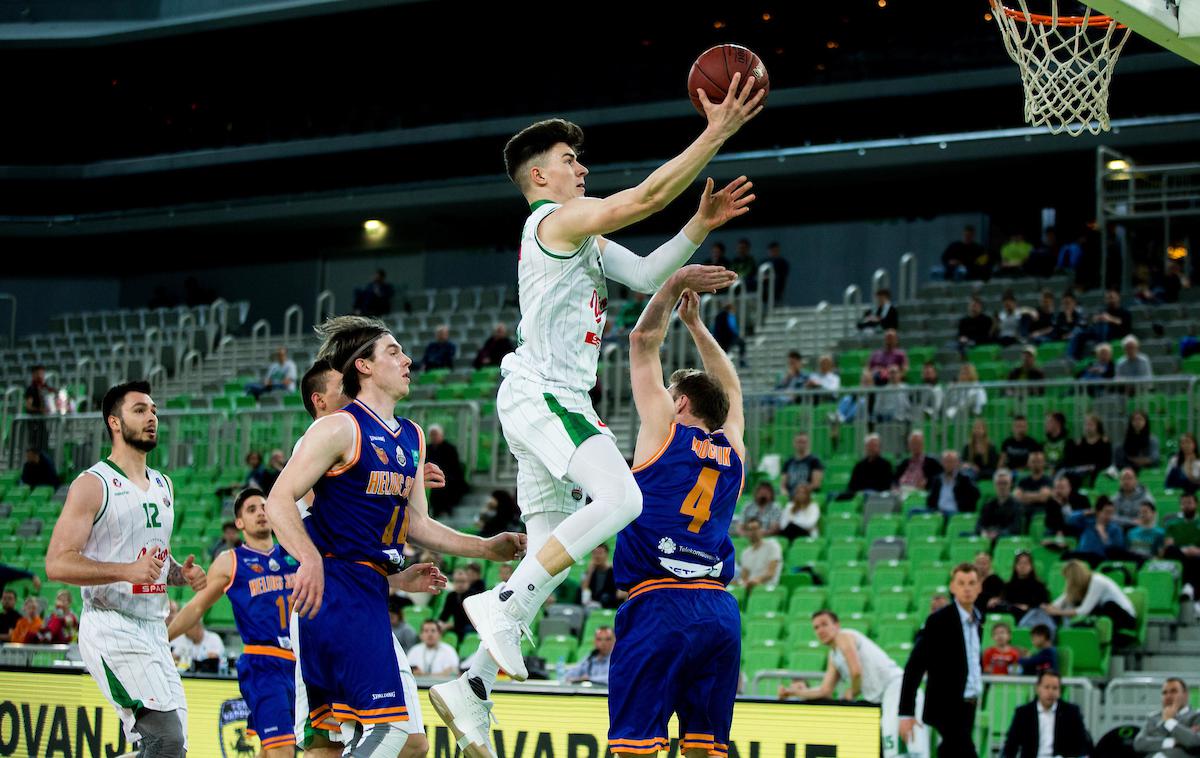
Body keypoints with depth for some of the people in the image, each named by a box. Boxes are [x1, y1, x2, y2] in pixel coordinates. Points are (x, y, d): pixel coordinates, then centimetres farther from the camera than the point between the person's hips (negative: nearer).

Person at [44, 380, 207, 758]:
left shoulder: (163, 486, 17)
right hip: (112, 630, -8)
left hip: (154, 631, 8)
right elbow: (57, 564, -15)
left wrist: (182, 574, 6)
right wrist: (128, 571, -26)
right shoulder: (92, 485, -7)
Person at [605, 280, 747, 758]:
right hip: (721, 611, 5)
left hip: (658, 607, -5)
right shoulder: (732, 450, 18)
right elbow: (730, 388, 38)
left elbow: (643, 340, 14)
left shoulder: (665, 431, 6)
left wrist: (674, 285, 24)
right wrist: (695, 324, 44)